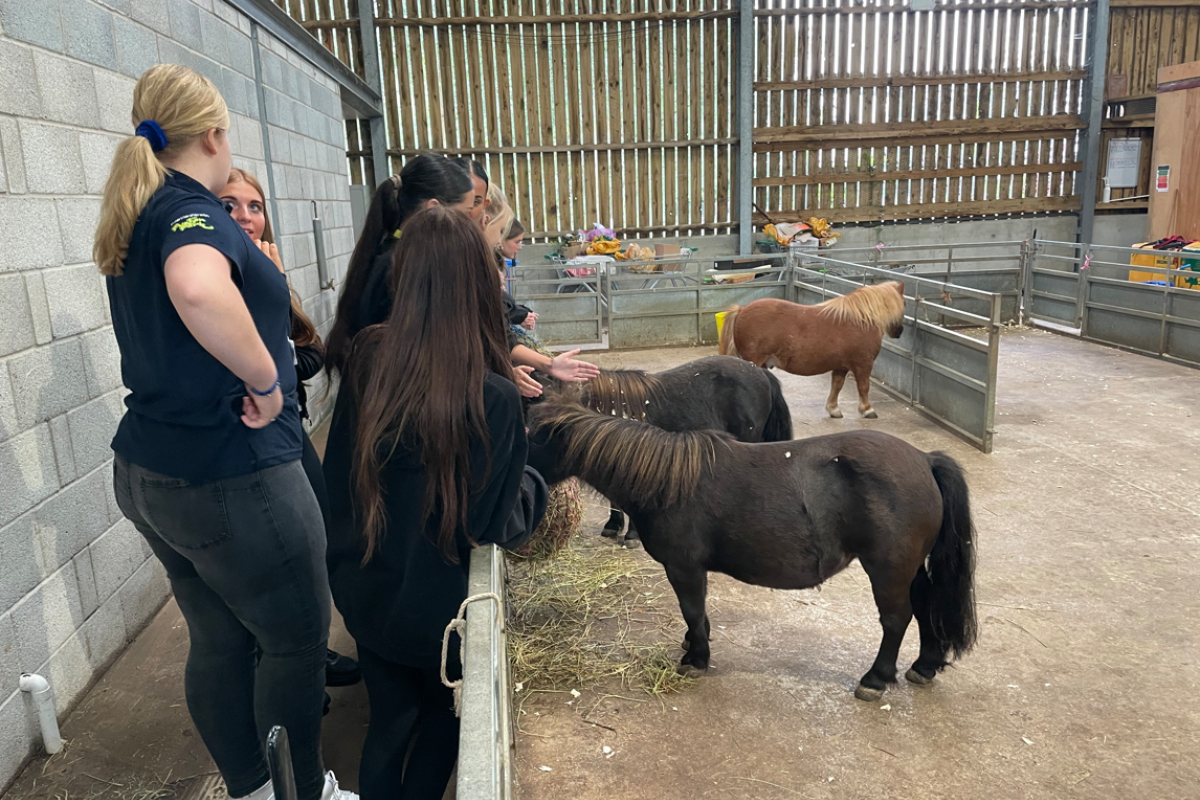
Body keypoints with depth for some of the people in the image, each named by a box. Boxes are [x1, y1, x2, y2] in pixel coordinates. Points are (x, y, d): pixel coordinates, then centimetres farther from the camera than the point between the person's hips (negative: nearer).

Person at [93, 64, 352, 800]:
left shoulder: (136, 219, 12)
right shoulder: (193, 210, -15)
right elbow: (198, 291, -39)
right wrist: (266, 381, -26)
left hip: (150, 468, 9)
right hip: (228, 475, -9)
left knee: (218, 639, 18)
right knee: (298, 639, 8)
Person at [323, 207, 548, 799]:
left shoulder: (366, 359, -11)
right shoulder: (493, 397, -26)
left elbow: (337, 474, 1)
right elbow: (497, 524, -18)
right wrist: (534, 485, 1)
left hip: (361, 590, 4)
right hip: (435, 603, -4)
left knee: (389, 718, 25)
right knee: (447, 713, 27)